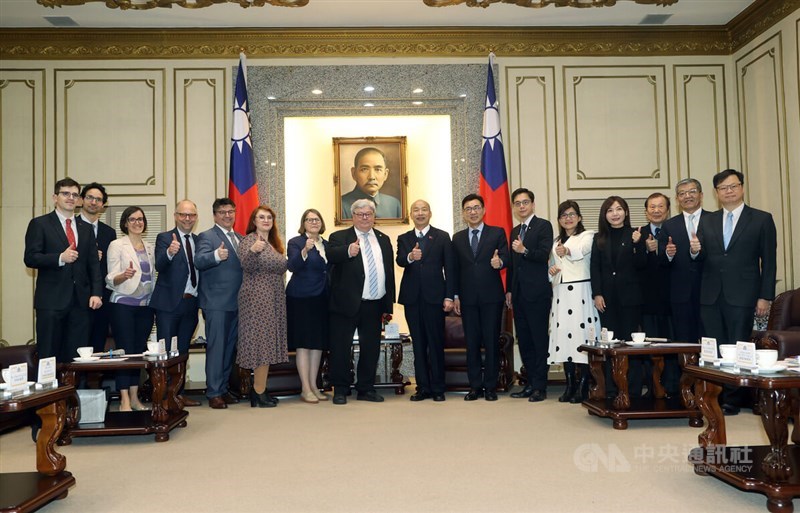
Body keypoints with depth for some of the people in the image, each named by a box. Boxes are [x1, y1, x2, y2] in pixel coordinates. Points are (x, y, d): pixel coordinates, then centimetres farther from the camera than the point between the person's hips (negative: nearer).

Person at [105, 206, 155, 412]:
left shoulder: (150, 247, 14)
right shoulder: (117, 245, -1)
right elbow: (111, 279, -7)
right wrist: (124, 276, -29)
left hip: (145, 305, 5)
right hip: (123, 304, -5)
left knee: (139, 351, 6)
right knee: (125, 350, -6)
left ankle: (134, 398, 12)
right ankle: (124, 400, -3)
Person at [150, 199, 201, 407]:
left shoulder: (198, 241, 12)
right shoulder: (164, 238, -3)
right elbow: (159, 266, -20)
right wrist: (170, 252, -40)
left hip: (191, 303, 5)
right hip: (169, 303, -5)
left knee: (182, 351, 13)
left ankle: (179, 393, 22)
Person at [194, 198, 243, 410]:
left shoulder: (240, 238, 18)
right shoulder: (206, 237, -5)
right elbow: (199, 261, -22)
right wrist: (216, 255, -41)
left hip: (236, 302, 7)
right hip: (217, 303, -7)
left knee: (230, 347, 13)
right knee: (216, 347, -4)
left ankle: (224, 388, 24)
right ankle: (214, 393, 3)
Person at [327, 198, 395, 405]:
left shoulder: (383, 239, 15)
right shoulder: (339, 237, 1)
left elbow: (389, 271, 15)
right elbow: (331, 255, -21)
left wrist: (389, 302, 11)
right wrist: (348, 251, -42)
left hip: (374, 305, 4)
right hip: (347, 303, -4)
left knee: (371, 347, 10)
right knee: (341, 347, 1)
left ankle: (366, 389, 23)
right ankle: (340, 390, 14)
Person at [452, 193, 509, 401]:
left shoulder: (497, 233, 5)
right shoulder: (457, 238, 13)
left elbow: (506, 257, -6)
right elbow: (455, 269, 11)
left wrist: (499, 262, -30)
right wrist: (455, 296, 5)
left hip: (491, 296, -2)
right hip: (467, 298, 3)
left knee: (492, 342, 1)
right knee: (471, 343, 6)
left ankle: (490, 386, 10)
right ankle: (475, 386, 14)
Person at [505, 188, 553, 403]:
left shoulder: (543, 226, -2)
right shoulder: (515, 231, 19)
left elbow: (544, 255, -13)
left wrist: (524, 250, -28)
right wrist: (509, 290, 16)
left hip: (537, 293, -7)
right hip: (519, 294, 7)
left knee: (539, 340, -3)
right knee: (523, 341, 9)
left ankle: (539, 387, 2)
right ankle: (531, 383, 17)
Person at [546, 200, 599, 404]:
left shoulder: (587, 236, 1)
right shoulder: (556, 242, 20)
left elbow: (582, 250, -21)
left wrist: (567, 251, -43)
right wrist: (551, 270, 1)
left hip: (580, 292, -5)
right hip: (560, 293, 5)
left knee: (582, 333, -9)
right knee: (564, 335, 2)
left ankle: (583, 387, -4)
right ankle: (570, 385, 8)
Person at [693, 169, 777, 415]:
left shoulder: (762, 219, 2)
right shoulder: (706, 221, 13)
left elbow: (769, 262, 0)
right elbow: (701, 257, 10)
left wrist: (765, 297, -6)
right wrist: (695, 251, -14)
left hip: (741, 295, -3)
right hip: (711, 296, 3)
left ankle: (732, 399, 11)